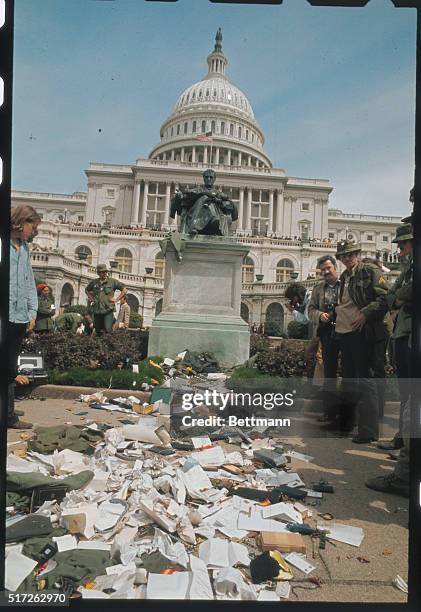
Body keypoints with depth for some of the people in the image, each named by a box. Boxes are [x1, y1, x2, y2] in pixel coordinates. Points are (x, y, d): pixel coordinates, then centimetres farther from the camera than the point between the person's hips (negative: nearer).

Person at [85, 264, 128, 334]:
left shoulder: (112, 281, 0)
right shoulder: (94, 282, 9)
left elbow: (124, 290, 2)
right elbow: (87, 290, 30)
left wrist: (117, 299, -4)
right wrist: (91, 298, 14)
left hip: (108, 310, -4)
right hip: (97, 310, 4)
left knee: (108, 330, -17)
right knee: (98, 331, 9)